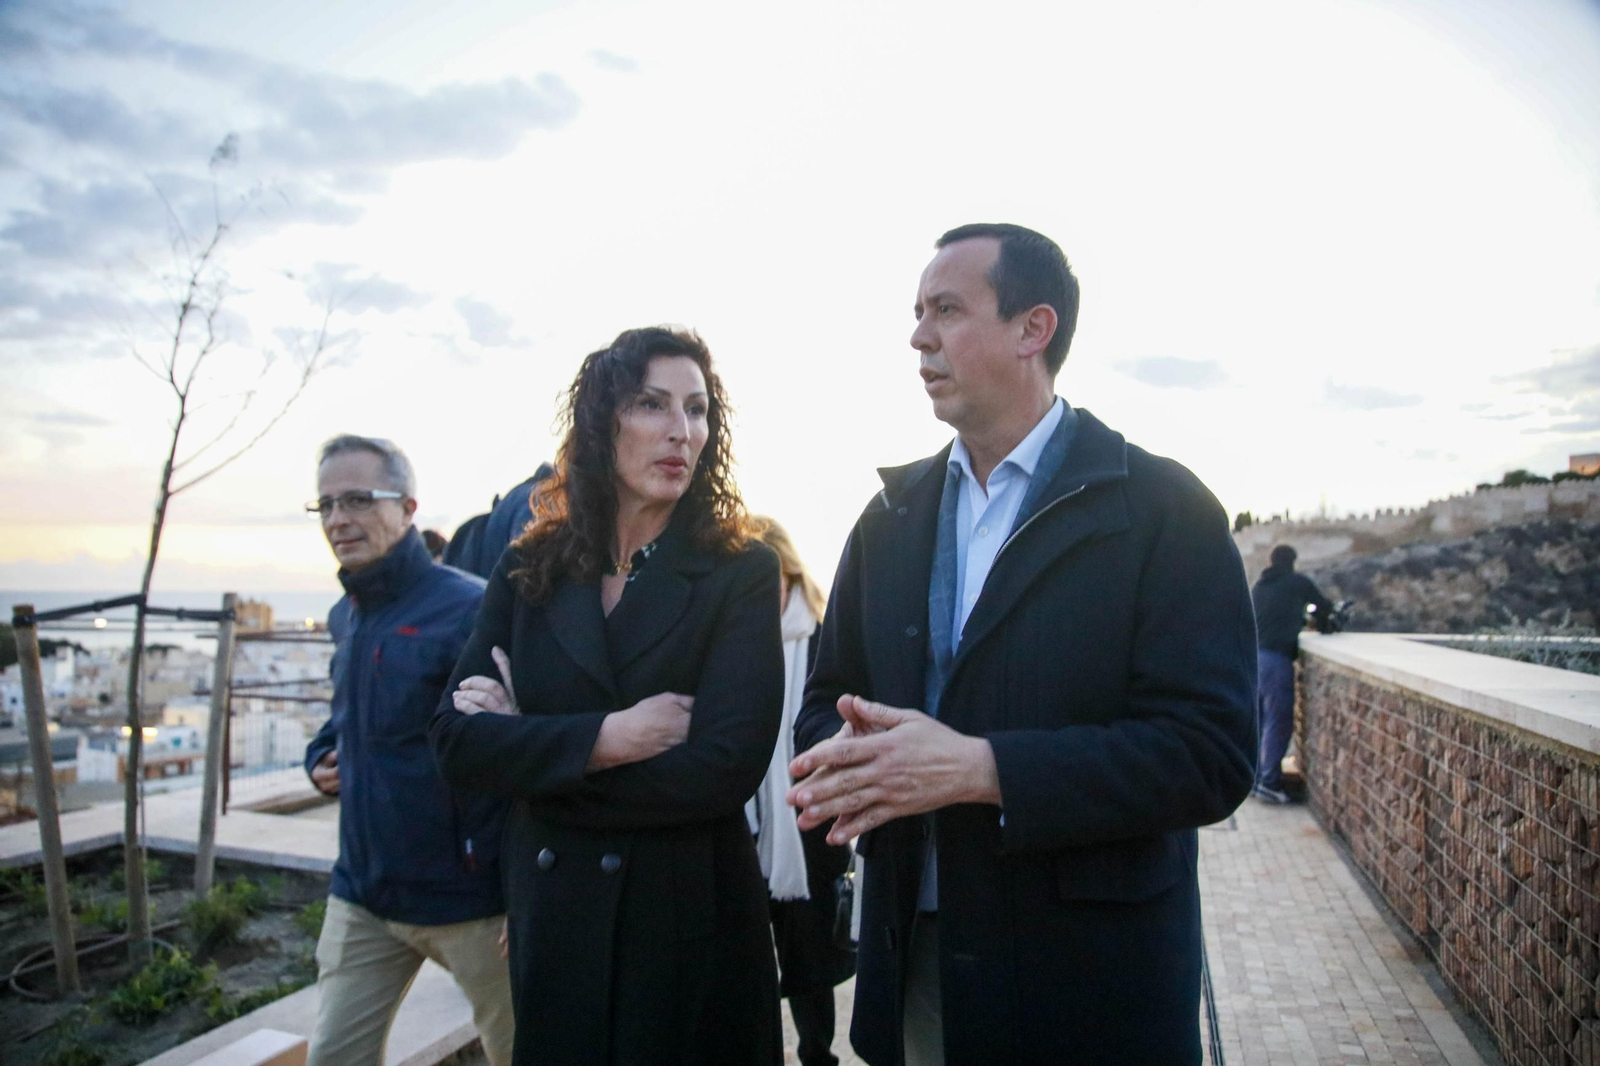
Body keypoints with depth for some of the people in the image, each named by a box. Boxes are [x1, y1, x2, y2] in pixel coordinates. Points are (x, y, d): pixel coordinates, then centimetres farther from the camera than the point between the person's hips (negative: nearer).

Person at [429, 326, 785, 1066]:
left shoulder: (741, 572, -9)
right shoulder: (528, 572, 1)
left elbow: (726, 768, -18)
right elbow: (456, 740, -6)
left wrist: (533, 754, -12)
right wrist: (603, 738, -20)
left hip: (690, 922, -2)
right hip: (550, 919, 3)